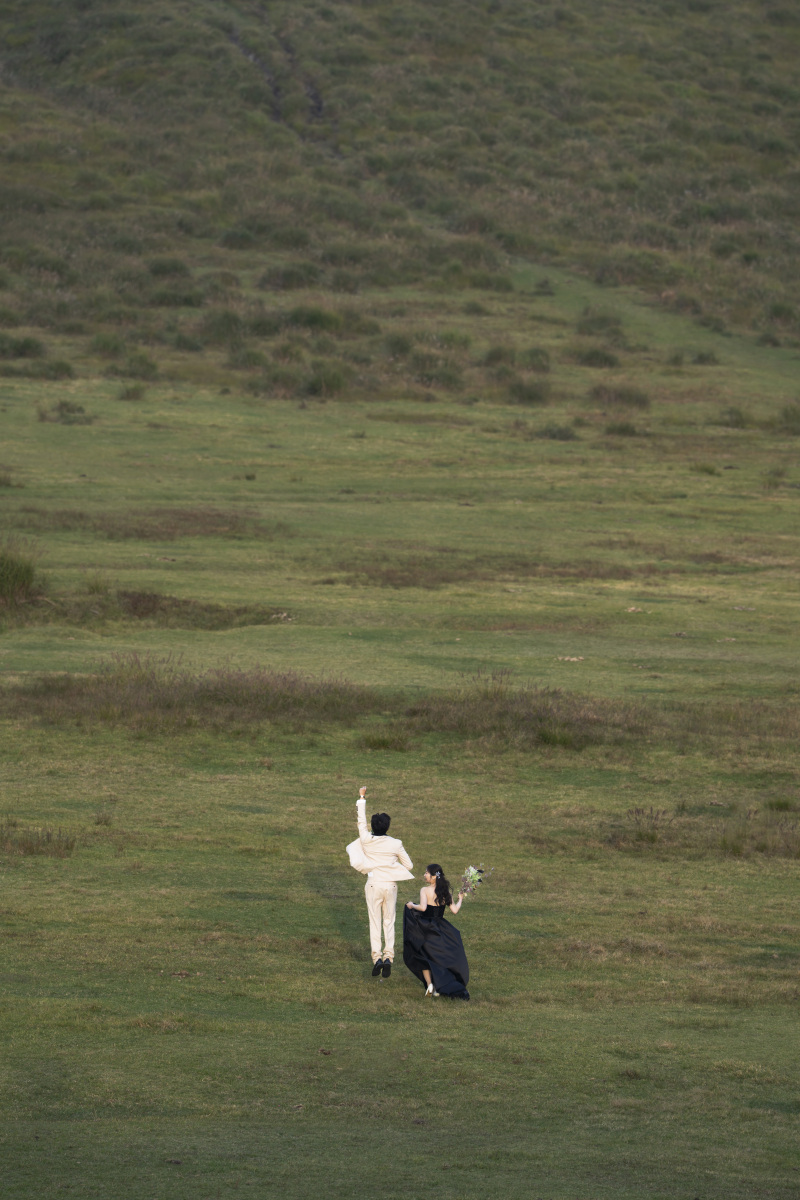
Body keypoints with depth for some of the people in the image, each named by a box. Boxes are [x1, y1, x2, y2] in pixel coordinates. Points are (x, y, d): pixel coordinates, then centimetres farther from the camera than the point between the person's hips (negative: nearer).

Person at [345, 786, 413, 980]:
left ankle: (376, 956, -10)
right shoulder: (396, 844, -6)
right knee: (389, 923, 7)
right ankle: (388, 956, -6)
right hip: (391, 885, 0)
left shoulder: (366, 841, -7)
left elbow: (361, 821, 9)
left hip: (373, 885, 0)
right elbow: (409, 865, 3)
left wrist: (362, 798, 20)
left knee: (375, 922, 2)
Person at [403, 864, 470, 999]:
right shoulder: (446, 891, 0)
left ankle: (429, 984, -3)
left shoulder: (425, 890, -12)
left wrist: (412, 905, -9)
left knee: (423, 959, 13)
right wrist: (460, 899, 16)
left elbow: (423, 907, -27)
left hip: (426, 929, -4)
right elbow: (454, 910, -1)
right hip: (441, 928, 4)